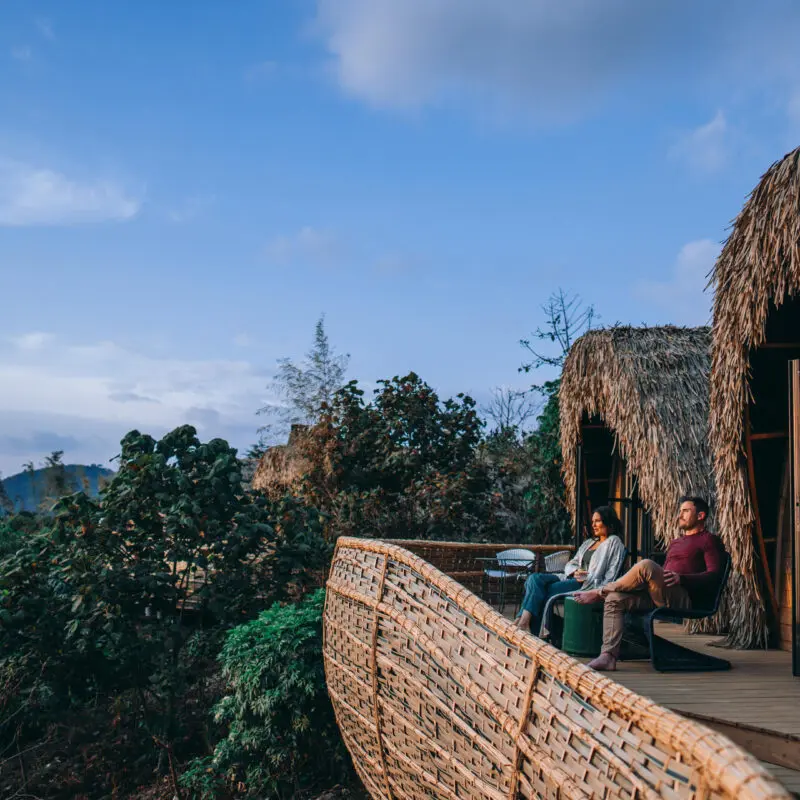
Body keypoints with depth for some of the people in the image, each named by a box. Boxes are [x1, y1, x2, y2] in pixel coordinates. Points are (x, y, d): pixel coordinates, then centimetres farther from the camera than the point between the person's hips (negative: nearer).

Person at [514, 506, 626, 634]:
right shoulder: (589, 543, 27)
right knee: (535, 578, -20)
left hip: (588, 585, -7)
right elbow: (570, 564, 19)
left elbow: (610, 577, -6)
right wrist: (575, 572, -4)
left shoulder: (614, 542, 3)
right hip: (571, 578, 7)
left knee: (545, 590, -27)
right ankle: (522, 619, -32)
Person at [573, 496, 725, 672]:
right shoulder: (675, 542, 33)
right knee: (615, 598, -15)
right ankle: (609, 655, -24)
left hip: (685, 599, -8)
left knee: (646, 565, -32)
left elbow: (714, 575, -7)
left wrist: (681, 578, -21)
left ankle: (600, 592, -14)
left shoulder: (709, 540, 8)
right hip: (659, 597, 8)